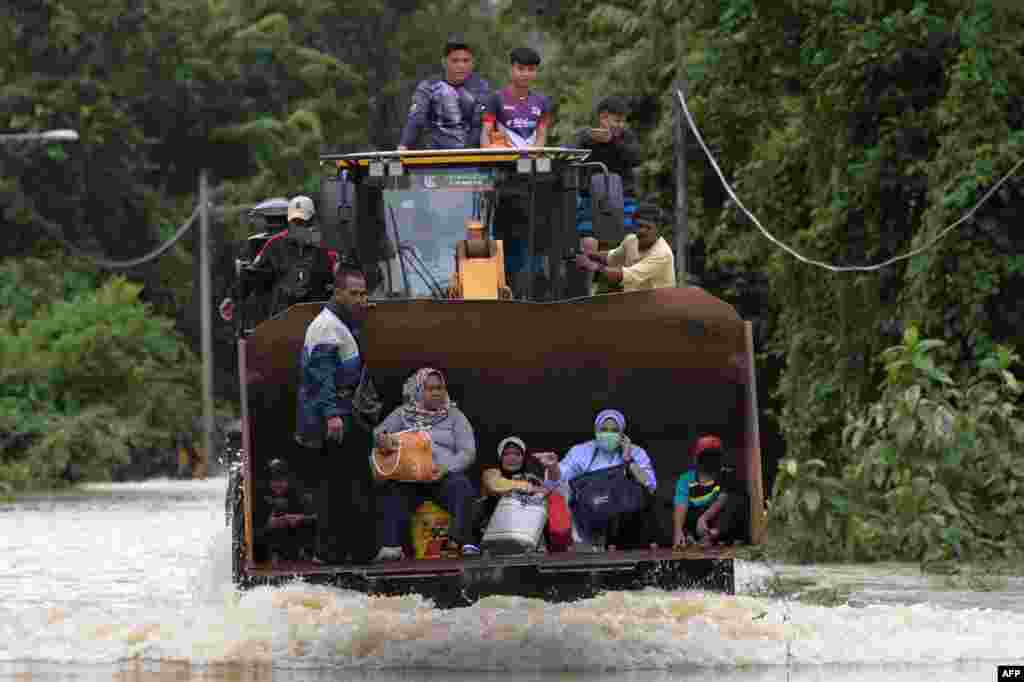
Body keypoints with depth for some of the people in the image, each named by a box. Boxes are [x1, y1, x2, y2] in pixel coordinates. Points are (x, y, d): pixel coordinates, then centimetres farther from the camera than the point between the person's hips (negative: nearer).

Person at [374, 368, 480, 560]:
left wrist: (446, 468, -13)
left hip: (445, 475, 0)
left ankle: (464, 542, -43)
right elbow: (379, 431, 9)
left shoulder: (454, 415, 16)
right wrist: (381, 438, -18)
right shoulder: (402, 413, 20)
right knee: (392, 488, -33)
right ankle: (391, 546, -45)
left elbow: (468, 452, 7)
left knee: (460, 485, -34)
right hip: (408, 477, 0)